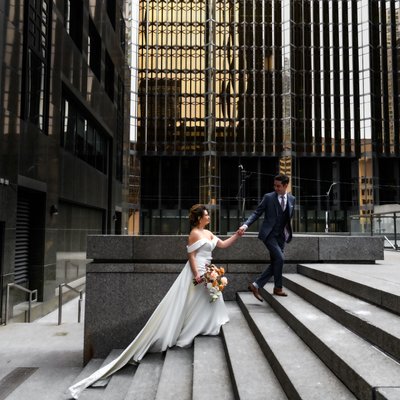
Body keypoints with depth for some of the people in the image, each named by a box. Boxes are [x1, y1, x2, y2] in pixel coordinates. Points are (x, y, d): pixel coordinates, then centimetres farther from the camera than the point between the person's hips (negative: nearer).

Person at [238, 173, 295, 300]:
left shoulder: (292, 199, 7)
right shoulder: (268, 197, -6)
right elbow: (257, 213, -7)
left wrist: (288, 233, 14)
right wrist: (245, 225, -21)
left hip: (281, 236, 6)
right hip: (269, 234, -5)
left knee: (275, 263, 3)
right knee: (280, 258, -17)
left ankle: (256, 285, 11)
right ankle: (278, 288, 3)